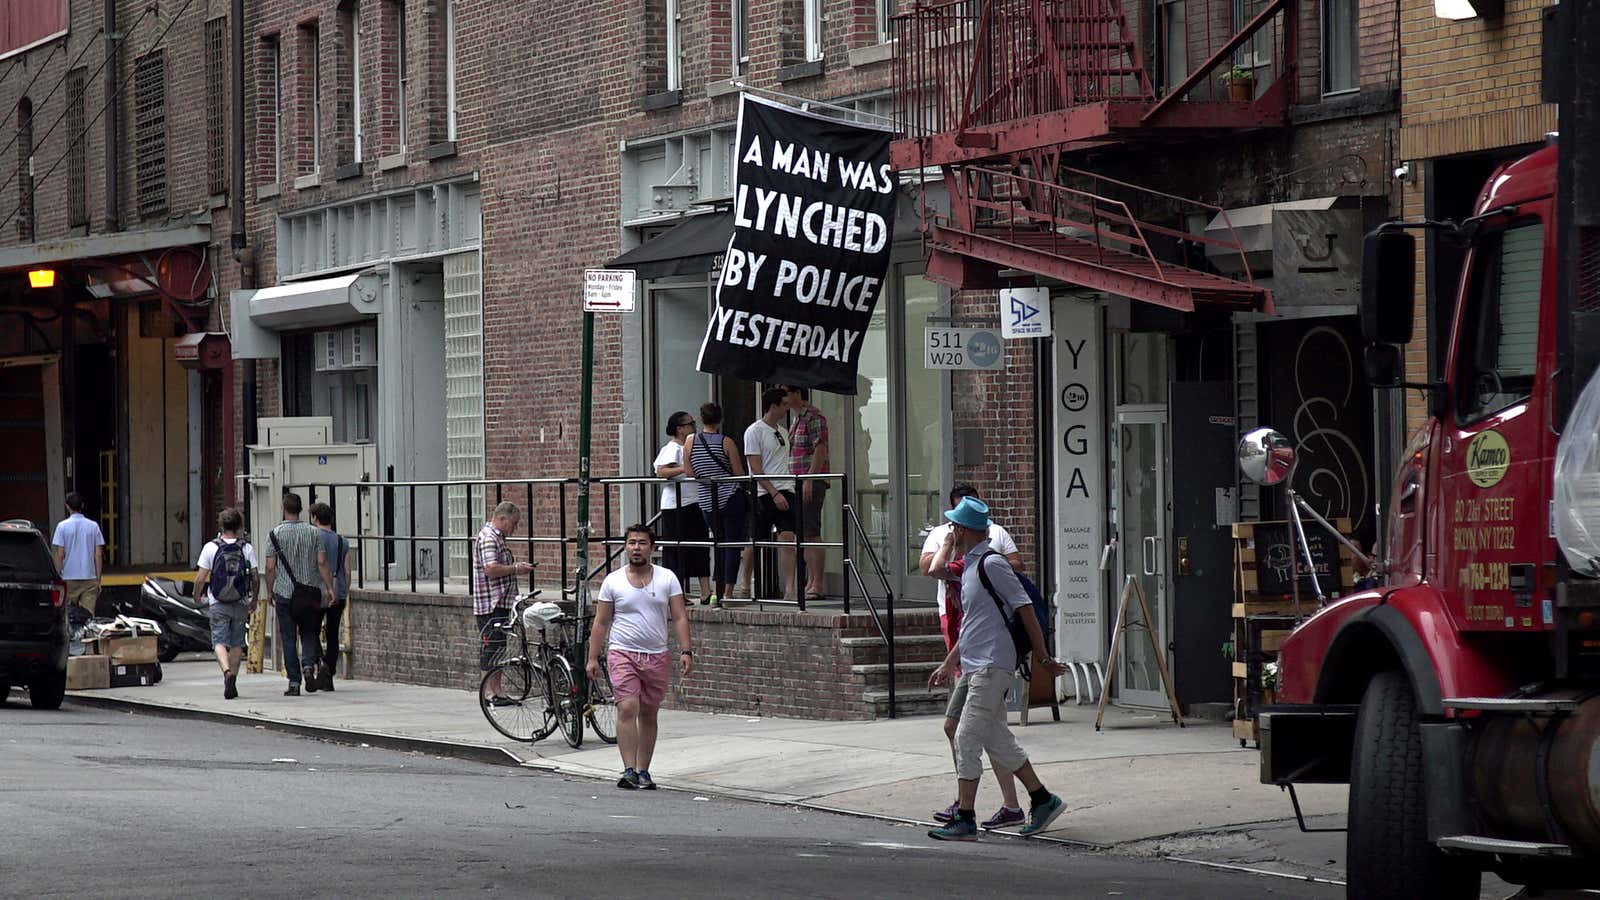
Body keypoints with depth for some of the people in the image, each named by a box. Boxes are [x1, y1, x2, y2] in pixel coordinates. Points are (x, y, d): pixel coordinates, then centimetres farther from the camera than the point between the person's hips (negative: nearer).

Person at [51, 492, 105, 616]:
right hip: (90, 578, 1)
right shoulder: (93, 526, 1)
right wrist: (98, 579, 8)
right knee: (88, 615, 0)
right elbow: (99, 555, 1)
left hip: (69, 579, -1)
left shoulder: (62, 526, -4)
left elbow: (60, 555, -6)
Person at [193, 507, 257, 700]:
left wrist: (197, 596, 13)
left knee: (220, 641, 0)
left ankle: (227, 672, -25)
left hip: (218, 604, -2)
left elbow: (200, 578, -5)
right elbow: (254, 577, -2)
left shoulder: (210, 548, -5)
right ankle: (232, 682, 15)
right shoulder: (247, 549, -2)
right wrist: (254, 600, 13)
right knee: (237, 643, 13)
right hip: (240, 603, 2)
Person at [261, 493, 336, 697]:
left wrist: (270, 593, 6)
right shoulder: (313, 532, 1)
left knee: (288, 638, 3)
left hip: (284, 593, -2)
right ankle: (308, 665, -12)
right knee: (309, 634, 14)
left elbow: (270, 567, -4)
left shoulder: (275, 534, -4)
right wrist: (329, 588, 0)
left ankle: (294, 682, -1)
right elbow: (322, 563, -3)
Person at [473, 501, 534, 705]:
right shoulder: (488, 538, -14)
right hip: (491, 604, -11)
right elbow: (491, 569, -24)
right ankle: (490, 692, -6)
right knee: (491, 648, -8)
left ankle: (496, 691, 14)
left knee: (497, 648, 11)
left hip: (500, 604, 11)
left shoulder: (497, 537, 20)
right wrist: (516, 569, -15)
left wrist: (516, 567, 14)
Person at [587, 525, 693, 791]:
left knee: (648, 714, 8)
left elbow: (679, 618, 3)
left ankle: (643, 771, 16)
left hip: (657, 656, 2)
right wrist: (593, 657, 1)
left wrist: (686, 651, -8)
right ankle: (629, 770, -18)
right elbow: (601, 622, 6)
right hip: (623, 653, -2)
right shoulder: (613, 581, 3)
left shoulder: (667, 579, 4)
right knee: (627, 708, -16)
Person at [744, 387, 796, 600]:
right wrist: (774, 493, -17)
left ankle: (789, 588, -14)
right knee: (756, 542, 1)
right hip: (763, 494, -6)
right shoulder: (755, 431, -7)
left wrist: (787, 491, 15)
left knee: (788, 538, -8)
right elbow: (755, 468, -12)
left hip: (785, 491, 6)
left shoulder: (782, 432, 16)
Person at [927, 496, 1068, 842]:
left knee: (967, 738, -11)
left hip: (991, 666, -10)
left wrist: (1043, 657, -11)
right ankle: (1042, 800, 20)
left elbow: (1025, 609, -13)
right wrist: (948, 664, 26)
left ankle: (965, 819, -10)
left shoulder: (991, 564, -13)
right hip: (977, 667, 10)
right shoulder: (969, 566, 17)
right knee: (997, 739, 13)